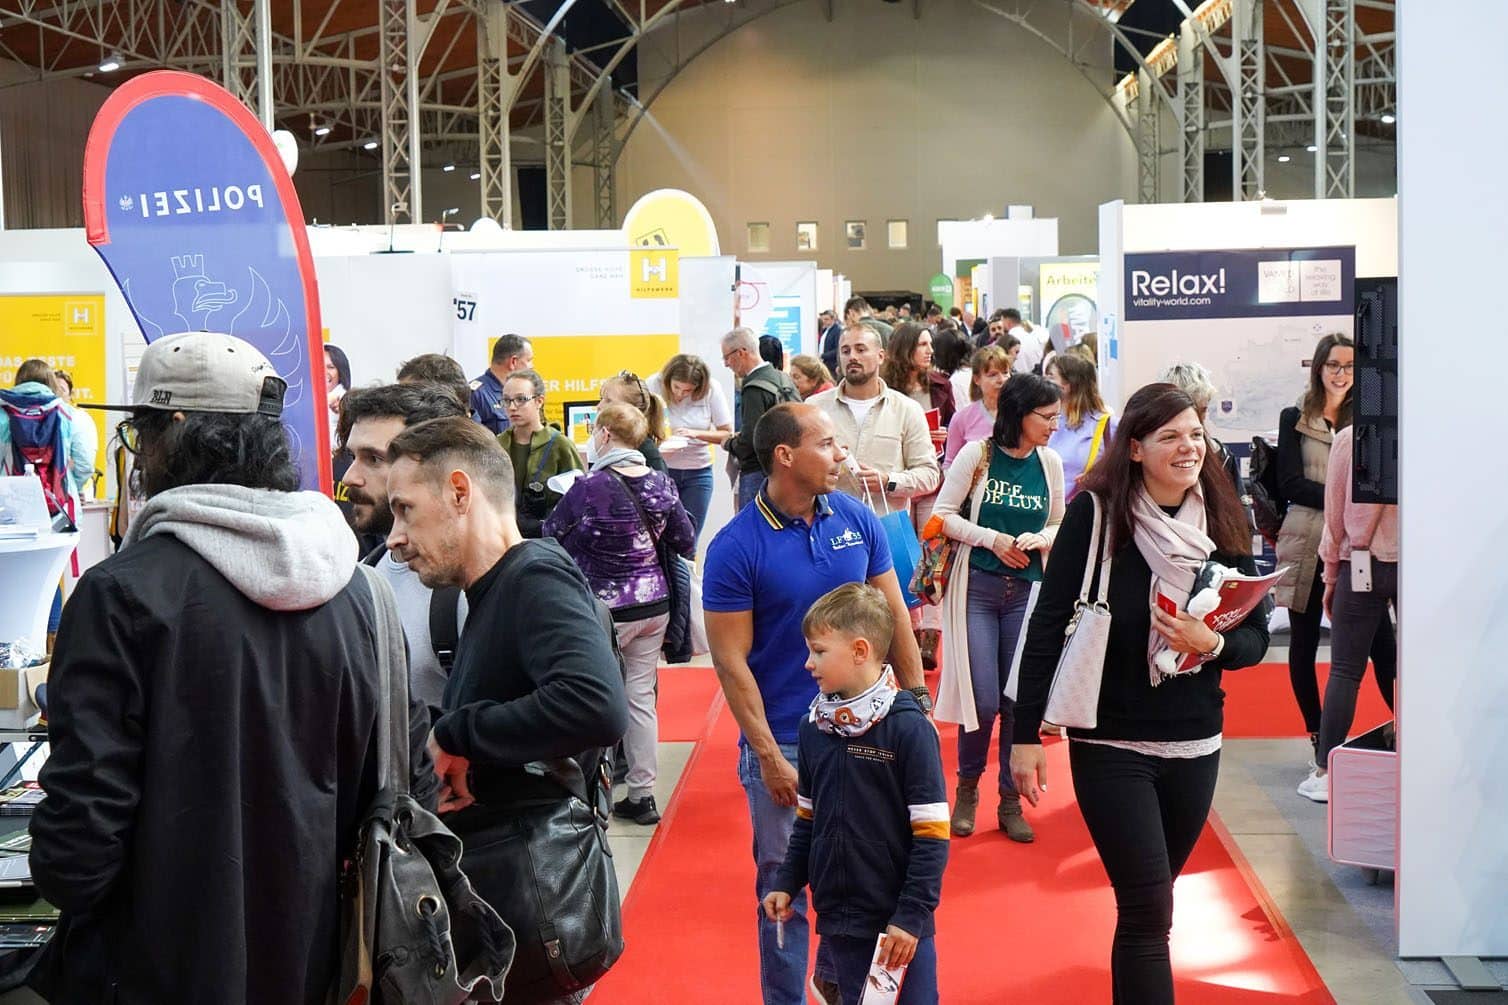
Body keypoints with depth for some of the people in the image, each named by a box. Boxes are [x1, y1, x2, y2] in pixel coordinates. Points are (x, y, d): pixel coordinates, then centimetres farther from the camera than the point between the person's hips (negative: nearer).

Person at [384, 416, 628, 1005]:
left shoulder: (535, 577, -15)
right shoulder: (495, 594, 13)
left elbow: (596, 706, -33)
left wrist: (456, 733, -21)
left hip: (527, 896, -9)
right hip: (497, 889, 9)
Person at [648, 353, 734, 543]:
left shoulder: (712, 389, -7)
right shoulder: (654, 385, -9)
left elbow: (727, 434, -1)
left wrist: (696, 433, -18)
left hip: (698, 473, 1)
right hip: (662, 469, -1)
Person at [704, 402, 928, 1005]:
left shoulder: (857, 519, -1)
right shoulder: (735, 547, -14)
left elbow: (894, 615, 9)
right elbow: (731, 662, -12)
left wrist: (917, 697, 7)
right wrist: (769, 756, -14)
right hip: (784, 742, -4)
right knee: (785, 882, 7)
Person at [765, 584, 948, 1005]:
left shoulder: (907, 727, -14)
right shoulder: (813, 726, 4)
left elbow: (932, 834, -14)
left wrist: (912, 914, -15)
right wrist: (788, 883, 8)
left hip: (898, 920, -5)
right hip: (839, 915, 5)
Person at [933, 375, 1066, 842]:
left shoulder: (1050, 463, 4)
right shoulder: (976, 454, -6)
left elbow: (1059, 523, 14)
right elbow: (943, 515, -2)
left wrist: (1040, 539, -8)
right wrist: (992, 538, -13)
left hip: (1028, 592, 3)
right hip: (978, 588, -3)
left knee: (1020, 699, 4)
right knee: (983, 700, -6)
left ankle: (1011, 802, 18)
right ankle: (967, 790, 19)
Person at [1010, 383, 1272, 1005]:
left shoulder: (1224, 522, 0)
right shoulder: (1095, 514, -11)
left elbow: (1256, 636, 5)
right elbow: (1048, 625, -8)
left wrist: (1212, 644, -18)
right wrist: (1026, 735, -8)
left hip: (1195, 745, 4)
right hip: (1110, 743, -4)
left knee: (1145, 906, 16)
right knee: (1148, 909, -7)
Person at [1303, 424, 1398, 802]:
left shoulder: (1349, 439, -8)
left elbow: (1335, 513, 0)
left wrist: (1331, 576, 10)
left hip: (1362, 565, -1)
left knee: (1345, 671, 2)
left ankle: (1325, 772, 3)